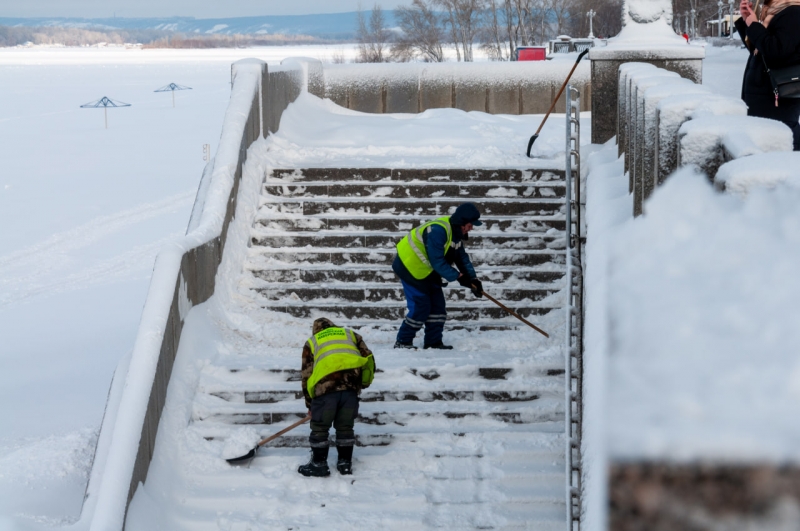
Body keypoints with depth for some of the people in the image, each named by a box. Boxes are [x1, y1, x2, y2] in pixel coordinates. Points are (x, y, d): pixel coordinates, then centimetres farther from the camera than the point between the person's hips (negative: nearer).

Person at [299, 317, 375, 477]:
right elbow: (368, 358, 17)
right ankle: (345, 463, 24)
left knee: (319, 428, 12)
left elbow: (306, 375, 20)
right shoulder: (350, 334, 27)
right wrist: (362, 383, 29)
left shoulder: (312, 342, 23)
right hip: (351, 387, 2)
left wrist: (310, 405, 26)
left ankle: (319, 464, 17)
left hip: (325, 388, -2)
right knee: (345, 427, 18)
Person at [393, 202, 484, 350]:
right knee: (420, 307, -10)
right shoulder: (438, 231, -30)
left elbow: (462, 258, 5)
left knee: (438, 306, 6)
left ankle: (433, 342, 13)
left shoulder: (457, 234, 2)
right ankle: (403, 342, 2)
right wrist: (458, 276, -27)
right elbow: (437, 261, -30)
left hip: (427, 271, 10)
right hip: (410, 267, -10)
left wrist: (473, 279, -7)